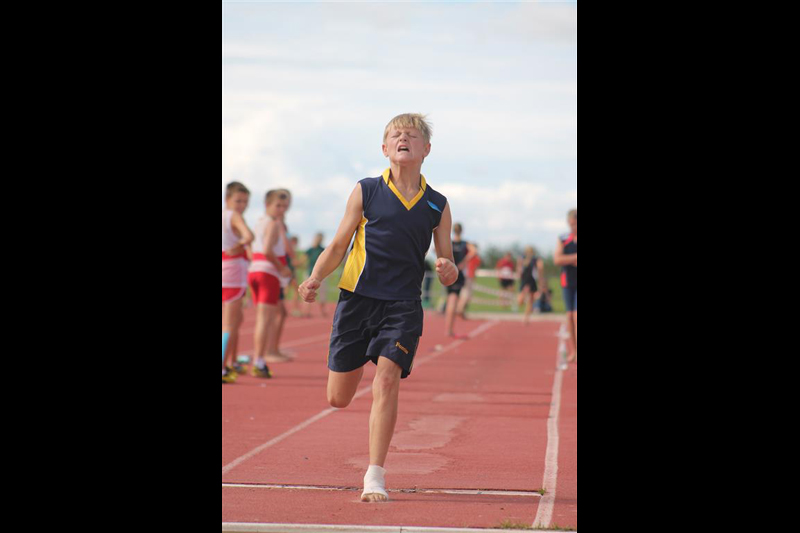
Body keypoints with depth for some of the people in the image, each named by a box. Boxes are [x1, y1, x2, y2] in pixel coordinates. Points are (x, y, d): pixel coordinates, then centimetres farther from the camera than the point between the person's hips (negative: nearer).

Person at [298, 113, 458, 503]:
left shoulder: (437, 206, 6)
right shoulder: (365, 192, 2)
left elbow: (447, 271, 11)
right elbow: (338, 246, 6)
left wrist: (449, 272, -13)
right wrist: (316, 278, -12)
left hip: (403, 306, 0)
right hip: (357, 297, 0)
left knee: (387, 380, -18)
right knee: (338, 398, 4)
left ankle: (375, 477, -10)